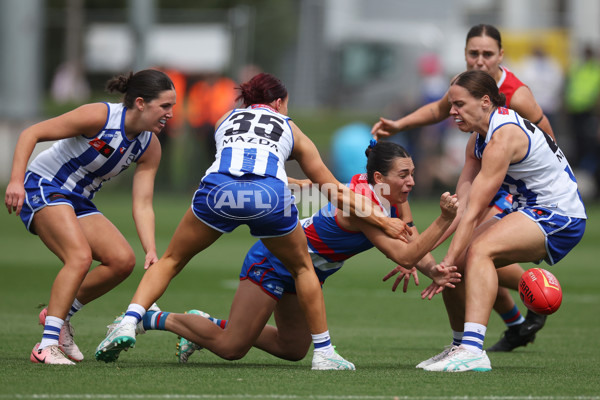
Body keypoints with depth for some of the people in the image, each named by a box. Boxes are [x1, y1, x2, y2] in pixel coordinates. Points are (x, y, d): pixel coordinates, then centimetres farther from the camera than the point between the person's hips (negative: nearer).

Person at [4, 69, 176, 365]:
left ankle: (58, 313, 8)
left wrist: (151, 251, -19)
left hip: (79, 202, 8)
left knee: (123, 260, -9)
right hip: (43, 187, -8)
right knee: (80, 256, -28)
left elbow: (142, 205, -5)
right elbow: (31, 134, -18)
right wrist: (16, 181, -28)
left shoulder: (150, 147, -2)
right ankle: (48, 345, -29)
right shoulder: (99, 116, -22)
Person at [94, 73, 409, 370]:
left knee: (171, 260, 19)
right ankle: (324, 352, 23)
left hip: (218, 188, 1)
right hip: (269, 195, -1)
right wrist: (381, 221, 43)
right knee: (302, 268, 25)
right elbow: (334, 191, 34)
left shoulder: (226, 120, 35)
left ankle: (129, 322, -1)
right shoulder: (290, 130, 31)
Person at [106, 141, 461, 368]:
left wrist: (434, 270, -26)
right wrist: (445, 221, -44)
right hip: (276, 259, -9)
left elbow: (413, 246, -7)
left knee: (294, 349, 16)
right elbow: (404, 255, -38)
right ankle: (156, 319, 11)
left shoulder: (396, 197, -7)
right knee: (231, 348, -7)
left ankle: (214, 326, 28)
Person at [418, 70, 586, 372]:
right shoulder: (478, 138, 7)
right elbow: (462, 201, 0)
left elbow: (474, 212, -26)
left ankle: (472, 350, -40)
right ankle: (460, 346, 20)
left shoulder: (503, 137, -22)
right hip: (527, 210, 10)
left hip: (558, 215, -10)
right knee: (457, 263, 2)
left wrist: (449, 262, -27)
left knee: (479, 251, -30)